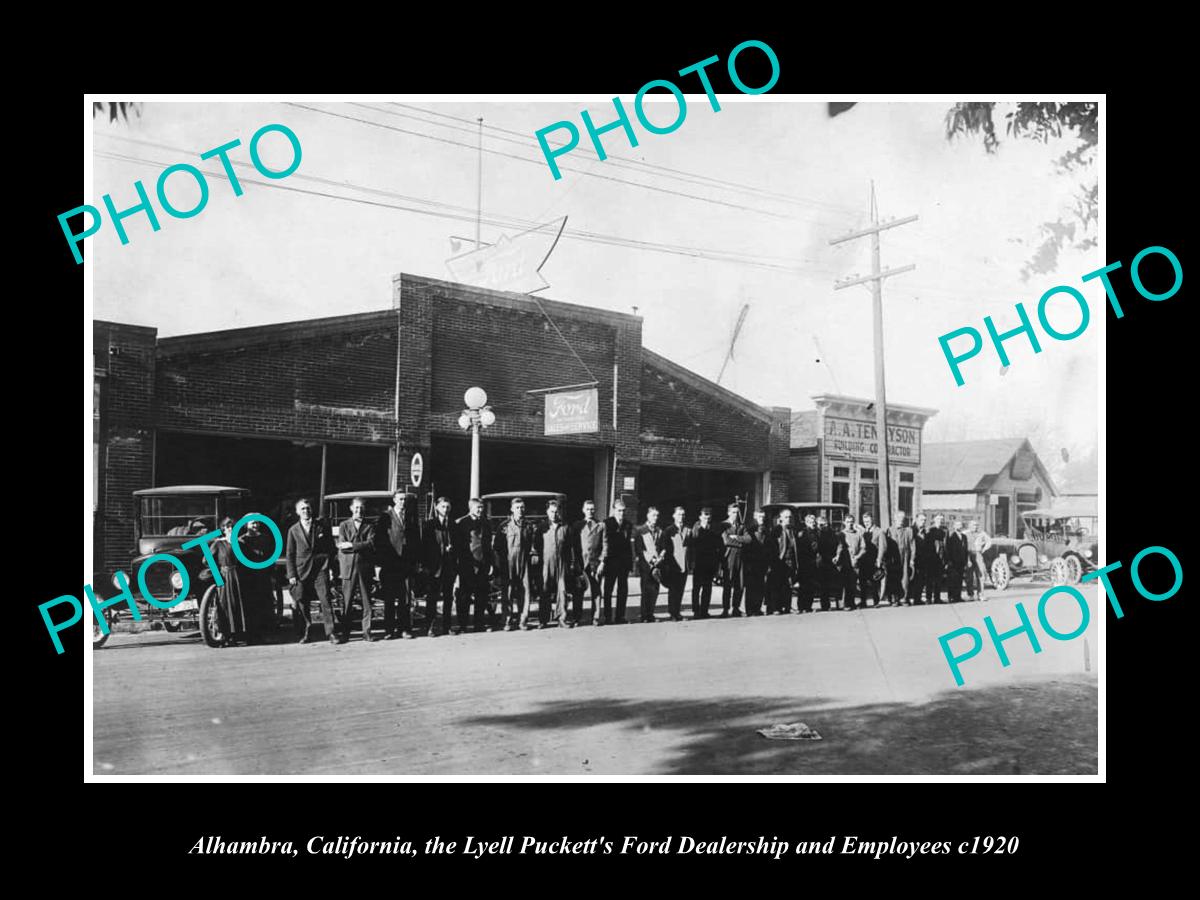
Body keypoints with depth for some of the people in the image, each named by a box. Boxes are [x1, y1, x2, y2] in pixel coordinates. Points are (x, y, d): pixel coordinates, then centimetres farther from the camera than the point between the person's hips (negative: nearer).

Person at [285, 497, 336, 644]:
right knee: (302, 604, 3)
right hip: (301, 571, 1)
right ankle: (306, 634, 14)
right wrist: (291, 575, 0)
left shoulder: (321, 526, 7)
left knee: (325, 600, -8)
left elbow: (330, 547, 12)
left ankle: (330, 633, -6)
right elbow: (289, 555, 7)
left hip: (320, 569, -1)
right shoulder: (293, 530, 7)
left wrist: (327, 561, 1)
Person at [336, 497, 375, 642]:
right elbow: (342, 546, -2)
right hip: (348, 567, -1)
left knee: (366, 602, 2)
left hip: (365, 567, 1)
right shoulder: (344, 525, 10)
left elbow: (370, 544, -6)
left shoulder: (369, 526, 10)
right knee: (346, 602, -2)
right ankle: (344, 634, 3)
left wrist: (352, 545, -11)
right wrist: (361, 546, -6)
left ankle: (367, 632, 8)